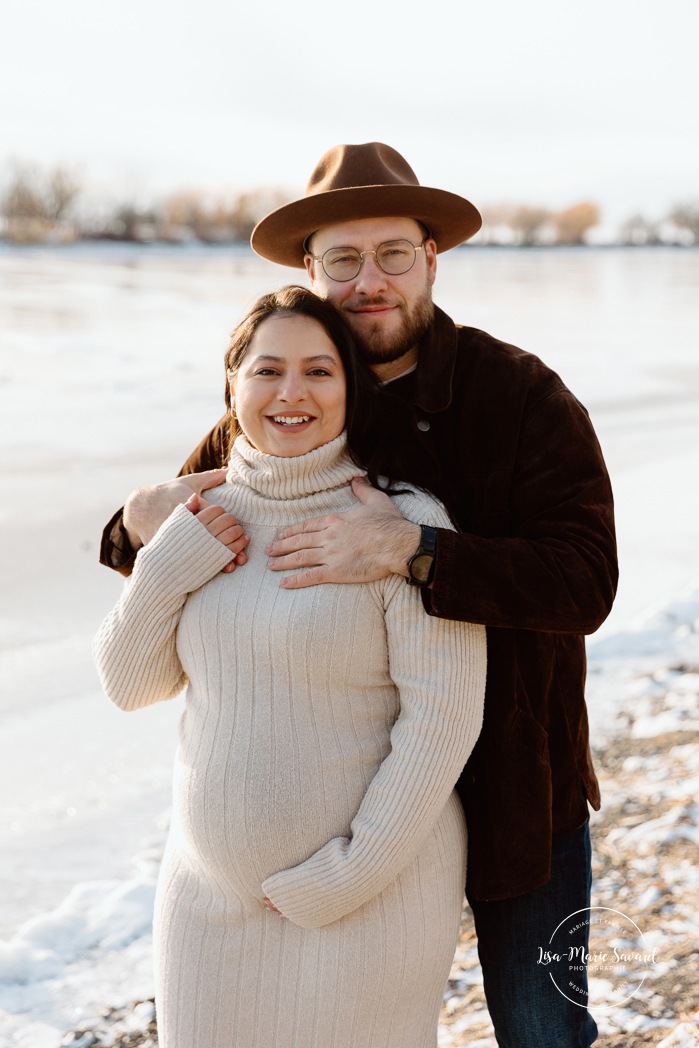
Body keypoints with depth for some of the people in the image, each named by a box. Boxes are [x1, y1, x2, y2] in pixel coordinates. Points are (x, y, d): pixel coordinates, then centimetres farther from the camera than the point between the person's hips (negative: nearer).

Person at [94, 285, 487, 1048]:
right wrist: (166, 568, -11)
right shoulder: (207, 517, 3)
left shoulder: (403, 522, -14)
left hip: (372, 896, -5)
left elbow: (444, 717, -16)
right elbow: (131, 685, 5)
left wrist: (350, 875, -16)